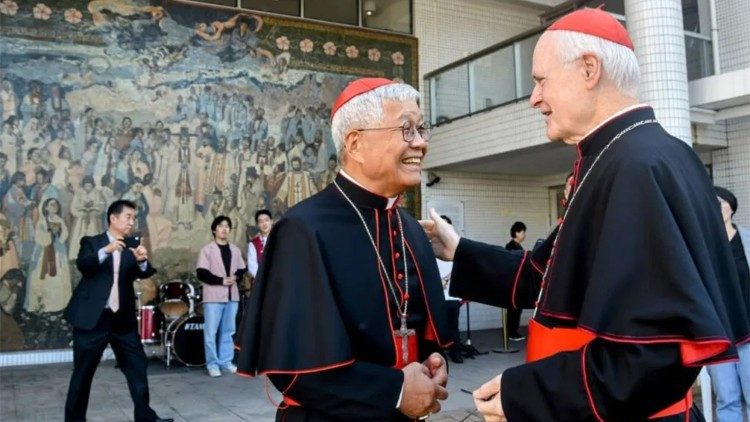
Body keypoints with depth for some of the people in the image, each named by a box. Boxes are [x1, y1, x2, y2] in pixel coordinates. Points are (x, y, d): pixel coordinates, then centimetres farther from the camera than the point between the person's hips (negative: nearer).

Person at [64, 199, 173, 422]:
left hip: (123, 319, 4)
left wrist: (142, 260, -28)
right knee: (83, 372, 6)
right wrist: (106, 250, -34)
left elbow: (145, 273, -5)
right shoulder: (91, 242, 2)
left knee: (138, 366, 3)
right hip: (92, 318, -3)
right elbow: (82, 265, -17)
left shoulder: (132, 247, 10)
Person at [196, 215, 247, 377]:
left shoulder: (235, 250, 13)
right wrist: (221, 280, -16)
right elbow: (202, 273, -10)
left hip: (232, 295, 5)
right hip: (213, 296, -5)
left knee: (228, 331, 10)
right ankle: (212, 364, 6)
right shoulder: (207, 250, -3)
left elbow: (242, 269, 15)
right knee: (211, 332, -2)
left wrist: (235, 277, -6)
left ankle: (226, 361, 19)